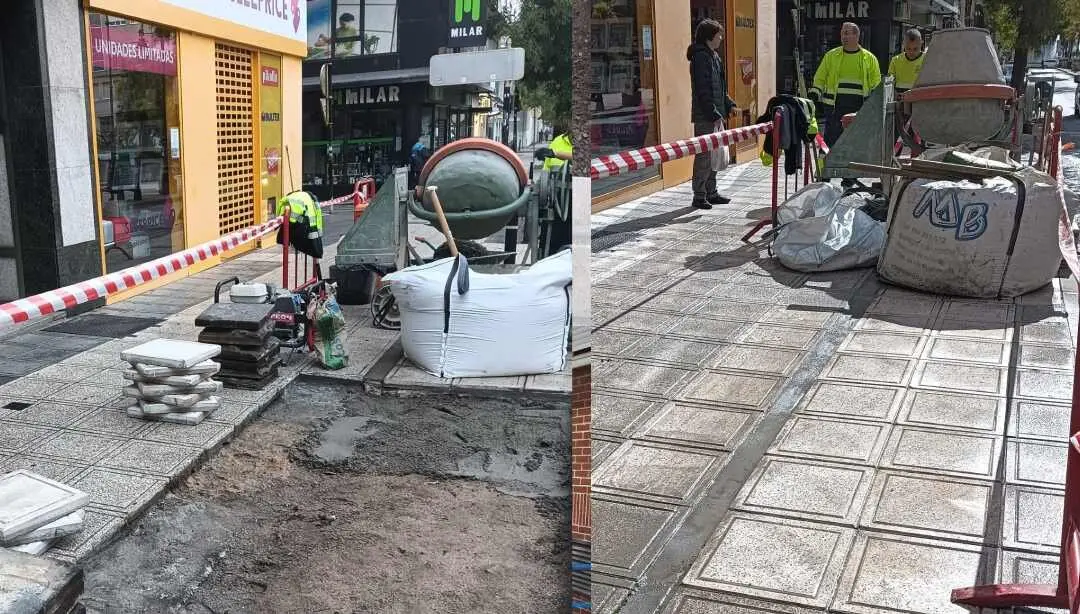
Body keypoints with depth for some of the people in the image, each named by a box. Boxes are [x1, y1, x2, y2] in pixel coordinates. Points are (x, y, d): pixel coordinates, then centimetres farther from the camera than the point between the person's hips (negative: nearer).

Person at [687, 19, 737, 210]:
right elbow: (702, 90, -18)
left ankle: (711, 193, 22)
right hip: (705, 117, -10)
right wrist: (714, 115, -19)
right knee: (704, 155, -7)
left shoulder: (714, 56, 17)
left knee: (714, 154, 14)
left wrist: (729, 104, 14)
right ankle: (699, 196, -2)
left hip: (715, 115, 10)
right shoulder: (701, 56, -13)